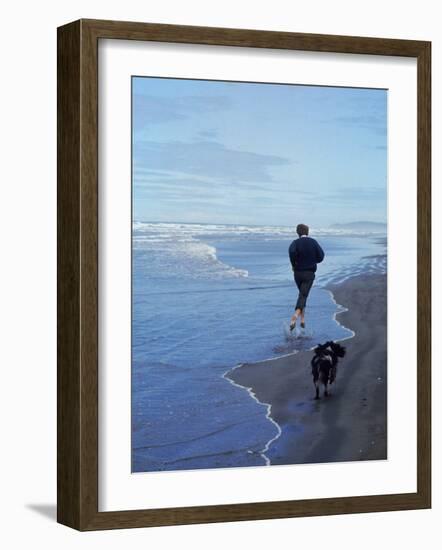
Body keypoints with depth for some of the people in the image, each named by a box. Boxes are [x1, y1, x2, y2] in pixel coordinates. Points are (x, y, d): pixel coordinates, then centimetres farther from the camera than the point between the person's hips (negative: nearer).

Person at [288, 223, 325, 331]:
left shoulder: (296, 242, -5)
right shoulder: (313, 242, 0)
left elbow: (292, 251, -27)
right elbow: (321, 256, -4)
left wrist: (294, 264, -12)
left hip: (298, 273, 1)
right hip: (310, 273, -1)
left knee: (302, 294, 22)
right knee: (303, 296, -9)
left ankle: (303, 319, 23)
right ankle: (295, 316, -33)